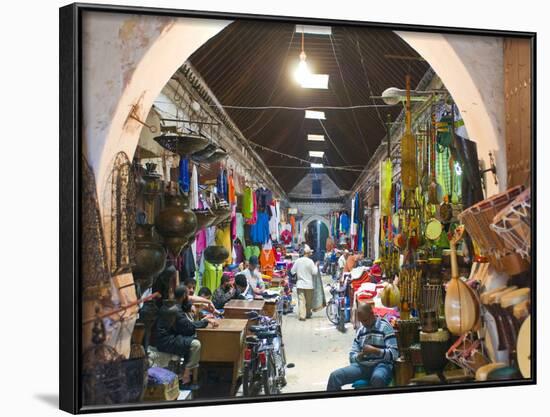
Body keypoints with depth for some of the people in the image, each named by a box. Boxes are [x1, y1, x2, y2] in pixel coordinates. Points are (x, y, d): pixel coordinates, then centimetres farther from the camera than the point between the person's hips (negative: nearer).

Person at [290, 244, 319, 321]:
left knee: (301, 300, -1)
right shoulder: (310, 261, -11)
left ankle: (302, 315, -10)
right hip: (309, 284, -2)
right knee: (309, 300, 14)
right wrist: (316, 265, 6)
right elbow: (314, 272, -9)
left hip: (300, 284, 2)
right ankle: (308, 314, 26)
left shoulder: (297, 261, -2)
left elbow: (292, 271, 3)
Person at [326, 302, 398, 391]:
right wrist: (359, 356, -9)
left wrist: (375, 350, -20)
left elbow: (394, 353, -8)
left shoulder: (385, 327, -1)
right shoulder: (360, 330, 14)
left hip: (381, 365, -5)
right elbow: (352, 356, 14)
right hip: (362, 365, 5)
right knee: (335, 376, -16)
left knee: (378, 378, -41)